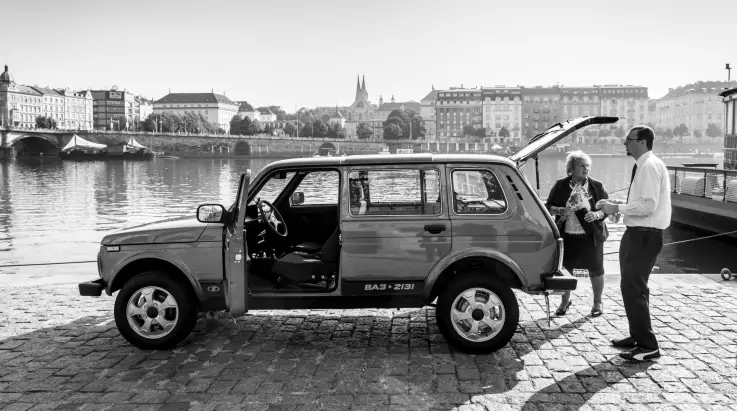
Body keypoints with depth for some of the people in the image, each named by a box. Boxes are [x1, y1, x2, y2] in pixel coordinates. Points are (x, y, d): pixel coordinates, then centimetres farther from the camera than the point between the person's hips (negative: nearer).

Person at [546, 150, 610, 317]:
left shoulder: (596, 186, 1)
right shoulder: (560, 186, 1)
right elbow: (548, 206, 4)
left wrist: (597, 214, -18)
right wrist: (559, 211, -16)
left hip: (591, 235, 0)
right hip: (567, 236, 1)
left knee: (595, 269, 6)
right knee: (565, 269, 8)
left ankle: (597, 303, 24)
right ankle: (565, 301, 28)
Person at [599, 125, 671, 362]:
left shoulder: (649, 167, -17)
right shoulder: (643, 166, 13)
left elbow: (648, 205, -24)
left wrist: (618, 208, -17)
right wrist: (617, 209, 10)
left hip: (645, 236, -10)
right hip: (638, 233, 10)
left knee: (633, 288, -9)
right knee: (634, 287, 19)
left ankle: (648, 346, -2)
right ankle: (638, 336, 32)